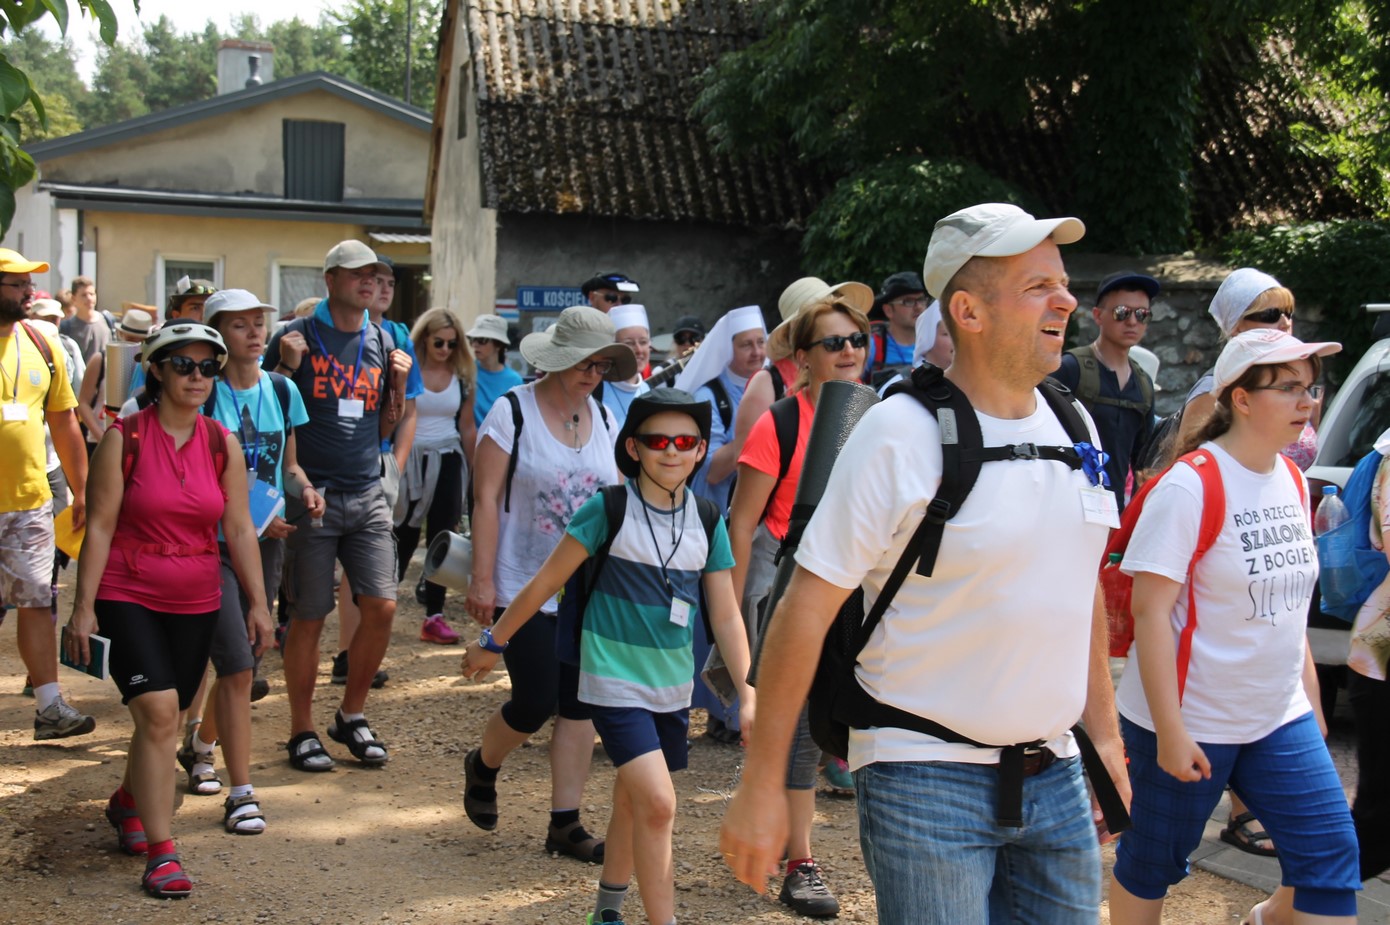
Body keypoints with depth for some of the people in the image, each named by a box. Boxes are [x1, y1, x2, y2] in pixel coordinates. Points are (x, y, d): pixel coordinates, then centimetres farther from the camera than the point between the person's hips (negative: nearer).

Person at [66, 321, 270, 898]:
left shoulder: (223, 444, 2)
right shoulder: (125, 438, -8)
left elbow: (240, 530, 5)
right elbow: (100, 526, -8)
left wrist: (257, 603, 3)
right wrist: (84, 606, -10)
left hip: (195, 603, 4)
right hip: (127, 596, -4)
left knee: (163, 717, 13)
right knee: (159, 712, -17)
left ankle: (127, 803, 43)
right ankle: (160, 851, -9)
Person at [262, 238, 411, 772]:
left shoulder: (382, 343, 13)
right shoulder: (297, 337, -2)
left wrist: (399, 386, 2)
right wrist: (286, 368, -15)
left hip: (367, 495, 5)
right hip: (312, 495, -4)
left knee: (381, 607, -1)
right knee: (309, 617, 0)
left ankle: (352, 716, 19)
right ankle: (302, 732, 15)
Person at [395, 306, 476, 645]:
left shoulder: (462, 377, 5)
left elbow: (467, 427, 11)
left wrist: (476, 472, 11)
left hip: (448, 461, 3)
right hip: (411, 459, -3)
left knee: (442, 537, 2)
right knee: (406, 536, 1)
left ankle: (434, 616, 7)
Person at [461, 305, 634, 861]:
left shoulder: (604, 419, 7)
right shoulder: (513, 412, -8)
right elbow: (486, 498, -10)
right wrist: (482, 580, -15)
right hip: (524, 587, -5)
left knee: (580, 706, 5)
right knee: (534, 704, -5)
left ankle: (565, 823, 15)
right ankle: (482, 767, 27)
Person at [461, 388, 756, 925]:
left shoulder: (707, 522, 0)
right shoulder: (610, 509, -12)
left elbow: (726, 616, 2)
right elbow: (548, 581, -6)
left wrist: (748, 697, -3)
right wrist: (492, 643, 0)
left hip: (673, 684, 5)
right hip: (615, 677, -5)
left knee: (632, 800, 18)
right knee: (657, 803, -16)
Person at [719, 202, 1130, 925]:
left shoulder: (1073, 428, 6)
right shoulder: (899, 433, -15)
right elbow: (808, 606, -15)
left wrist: (1105, 735, 18)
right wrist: (760, 784, -16)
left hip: (1052, 777, 7)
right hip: (926, 779, -6)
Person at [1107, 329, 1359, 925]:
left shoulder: (1292, 481, 7)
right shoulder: (1191, 486, -16)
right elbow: (1150, 611, -18)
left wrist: (1311, 697, 14)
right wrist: (1169, 731, -20)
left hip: (1280, 719, 7)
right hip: (1190, 723, -7)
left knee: (1332, 856, 0)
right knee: (1153, 863, 9)